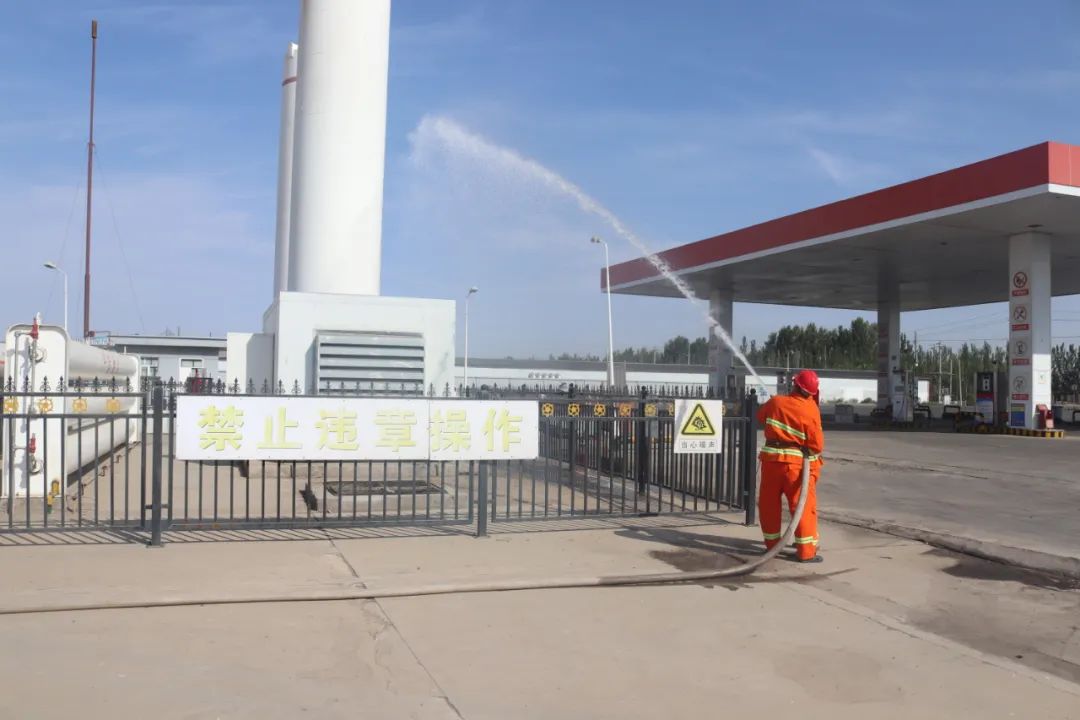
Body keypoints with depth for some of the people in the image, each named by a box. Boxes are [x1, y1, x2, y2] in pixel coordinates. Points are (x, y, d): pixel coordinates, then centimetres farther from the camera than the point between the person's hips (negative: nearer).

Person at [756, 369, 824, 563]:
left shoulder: (775, 402, -3)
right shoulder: (811, 410, -13)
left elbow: (760, 416, 18)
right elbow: (817, 444, -11)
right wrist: (813, 454, 10)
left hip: (772, 459, 3)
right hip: (797, 462, -3)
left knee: (769, 503, 16)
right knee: (803, 506, 3)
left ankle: (773, 543, 24)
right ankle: (806, 551, 2)